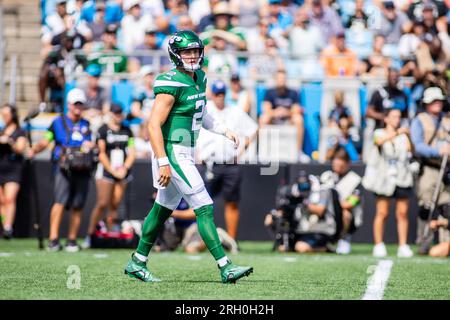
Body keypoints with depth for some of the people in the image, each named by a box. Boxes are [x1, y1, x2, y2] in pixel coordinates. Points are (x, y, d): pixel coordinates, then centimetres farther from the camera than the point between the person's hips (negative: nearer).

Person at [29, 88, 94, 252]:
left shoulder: (86, 125, 20)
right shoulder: (58, 122, 11)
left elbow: (91, 145, 22)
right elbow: (45, 142, 10)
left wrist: (90, 145, -1)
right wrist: (34, 149, -8)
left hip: (82, 169, 3)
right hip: (63, 168, -3)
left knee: (77, 207, 2)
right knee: (60, 202, -17)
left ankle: (72, 241, 10)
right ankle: (53, 240, -20)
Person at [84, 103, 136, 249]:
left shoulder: (127, 131, 11)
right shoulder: (103, 130, -3)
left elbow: (132, 153, 11)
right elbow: (101, 154, -6)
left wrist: (125, 168, -5)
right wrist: (113, 171, -11)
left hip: (122, 173, 4)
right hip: (105, 171, -4)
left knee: (115, 206, 4)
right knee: (102, 204, -12)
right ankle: (90, 235, -6)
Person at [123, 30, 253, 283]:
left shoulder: (199, 78, 10)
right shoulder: (172, 84, -18)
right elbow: (154, 124, -21)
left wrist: (225, 131, 14)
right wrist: (163, 163, -24)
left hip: (185, 154, 10)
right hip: (173, 155, -10)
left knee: (163, 209, 17)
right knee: (205, 209, -11)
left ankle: (137, 263, 28)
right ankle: (225, 267, -10)